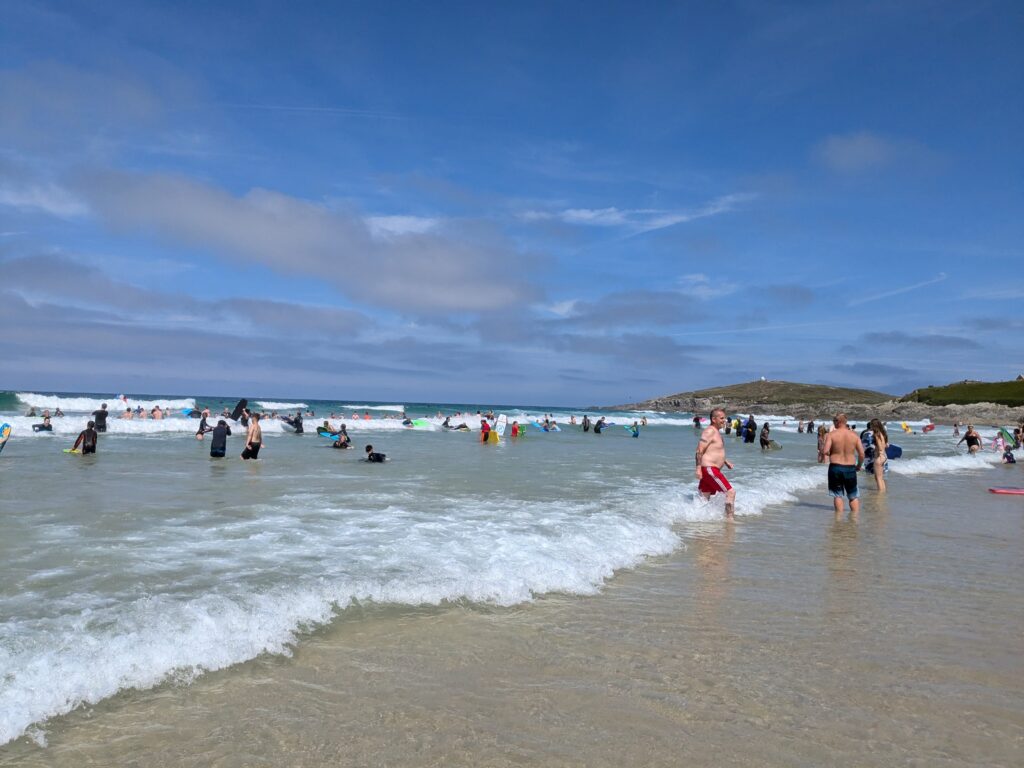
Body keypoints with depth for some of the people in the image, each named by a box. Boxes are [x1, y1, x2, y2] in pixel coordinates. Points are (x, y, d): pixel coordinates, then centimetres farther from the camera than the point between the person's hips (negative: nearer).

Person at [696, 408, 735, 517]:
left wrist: (726, 461, 21)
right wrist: (698, 468, -26)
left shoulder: (716, 432, 18)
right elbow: (699, 450, -20)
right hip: (709, 469, -10)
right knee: (731, 492, -9)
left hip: (712, 470, 10)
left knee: (704, 500, 11)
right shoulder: (709, 431, -13)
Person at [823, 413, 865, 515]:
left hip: (835, 467, -2)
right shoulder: (854, 435, 0)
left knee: (837, 495, 6)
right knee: (853, 496, 15)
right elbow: (862, 454, 0)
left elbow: (826, 451, -16)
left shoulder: (831, 434, -8)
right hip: (850, 468, 2)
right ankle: (855, 514, 15)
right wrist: (859, 466, 15)